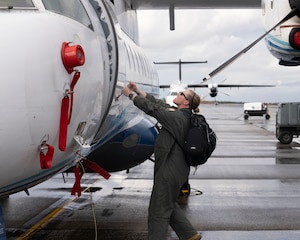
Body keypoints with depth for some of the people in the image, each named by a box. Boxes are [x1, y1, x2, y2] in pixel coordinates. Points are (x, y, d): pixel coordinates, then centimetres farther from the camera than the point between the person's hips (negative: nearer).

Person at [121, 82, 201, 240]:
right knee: (169, 205, 24)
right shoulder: (183, 115, 8)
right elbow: (158, 103, 14)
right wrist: (138, 90, 14)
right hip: (176, 169, 10)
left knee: (158, 210, 1)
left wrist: (130, 94, -6)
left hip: (170, 171, -10)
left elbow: (151, 108, -17)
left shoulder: (176, 117, -20)